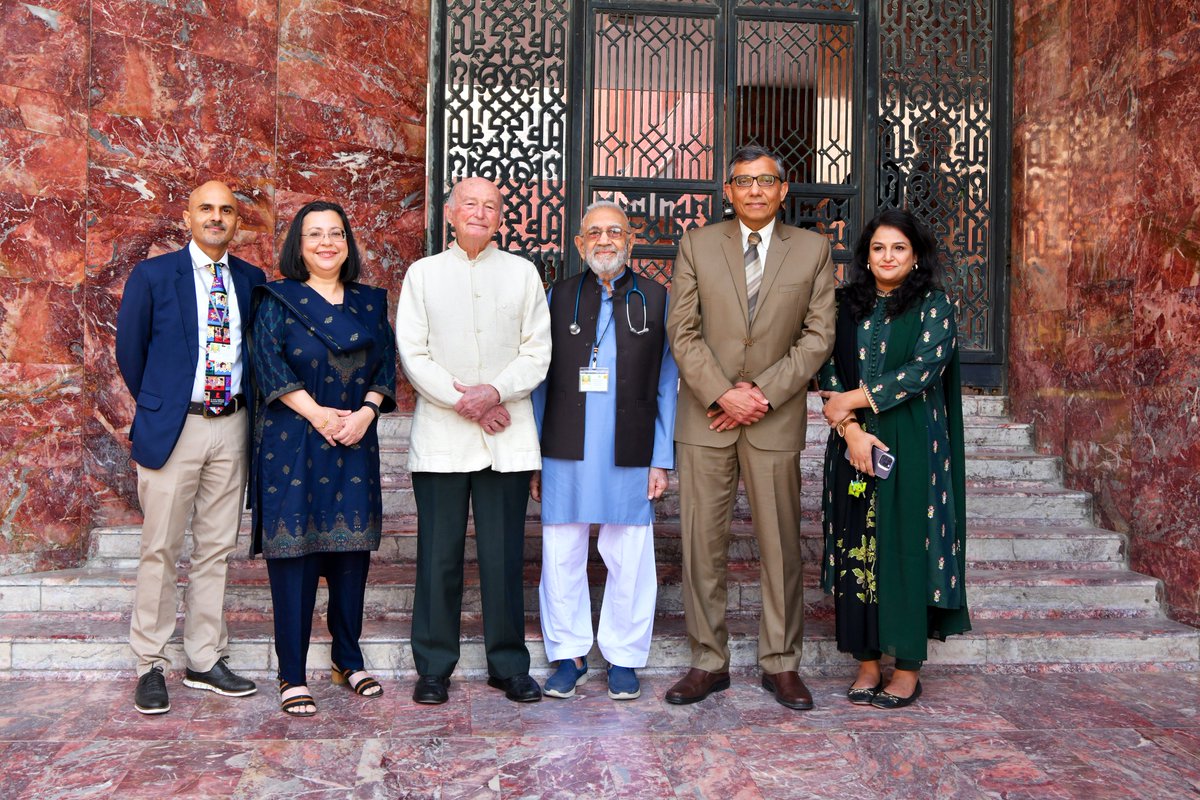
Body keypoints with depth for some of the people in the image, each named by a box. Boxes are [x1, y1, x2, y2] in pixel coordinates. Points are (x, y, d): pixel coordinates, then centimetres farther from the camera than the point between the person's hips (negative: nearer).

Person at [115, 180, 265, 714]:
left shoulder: (252, 281, 8)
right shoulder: (152, 276, 0)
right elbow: (129, 351, 6)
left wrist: (246, 404, 7)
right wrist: (156, 407, 9)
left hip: (232, 427, 3)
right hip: (173, 427, -3)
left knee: (216, 548, 9)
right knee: (160, 549, 2)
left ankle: (205, 661, 20)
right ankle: (150, 665, 15)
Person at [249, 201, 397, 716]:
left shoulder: (370, 302, 13)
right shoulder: (277, 300, 3)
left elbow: (385, 364, 7)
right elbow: (269, 363, -7)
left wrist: (365, 413, -10)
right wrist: (318, 413, -15)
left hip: (355, 444, 4)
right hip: (291, 442, -3)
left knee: (353, 548, 7)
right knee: (293, 551, -2)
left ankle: (348, 659, 22)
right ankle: (292, 676, 6)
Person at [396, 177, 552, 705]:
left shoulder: (522, 272, 11)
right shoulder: (423, 273, 10)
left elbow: (538, 352, 4)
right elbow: (412, 353, 2)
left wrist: (495, 392, -12)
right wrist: (462, 401, -10)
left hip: (508, 435, 1)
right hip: (440, 437, 0)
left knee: (504, 555, 3)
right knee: (439, 555, 2)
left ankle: (509, 665, 16)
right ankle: (433, 667, 15)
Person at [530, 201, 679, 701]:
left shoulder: (656, 301, 7)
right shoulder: (558, 298, 9)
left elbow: (666, 387, 6)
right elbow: (541, 382, 8)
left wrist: (661, 460, -1)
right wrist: (534, 458, 3)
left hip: (630, 455, -1)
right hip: (565, 453, 1)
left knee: (630, 560, 5)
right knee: (561, 557, 7)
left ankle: (623, 659, 21)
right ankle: (569, 656, 23)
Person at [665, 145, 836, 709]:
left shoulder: (812, 250, 6)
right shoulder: (698, 244, 6)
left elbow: (818, 335, 1)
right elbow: (682, 330, 0)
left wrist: (762, 391, -10)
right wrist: (723, 394, -11)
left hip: (776, 419, 0)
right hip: (705, 415, 0)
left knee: (780, 546, 5)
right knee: (702, 545, 4)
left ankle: (780, 664, 19)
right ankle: (709, 662, 16)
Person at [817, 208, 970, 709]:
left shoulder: (933, 306, 1)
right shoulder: (846, 307, 9)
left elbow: (926, 366, -12)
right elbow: (830, 373, 2)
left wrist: (855, 399, -11)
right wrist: (851, 430, -12)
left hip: (911, 445, -3)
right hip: (854, 445, 3)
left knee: (905, 549, -1)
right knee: (856, 548, 4)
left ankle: (908, 669, 10)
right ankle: (867, 662, 14)